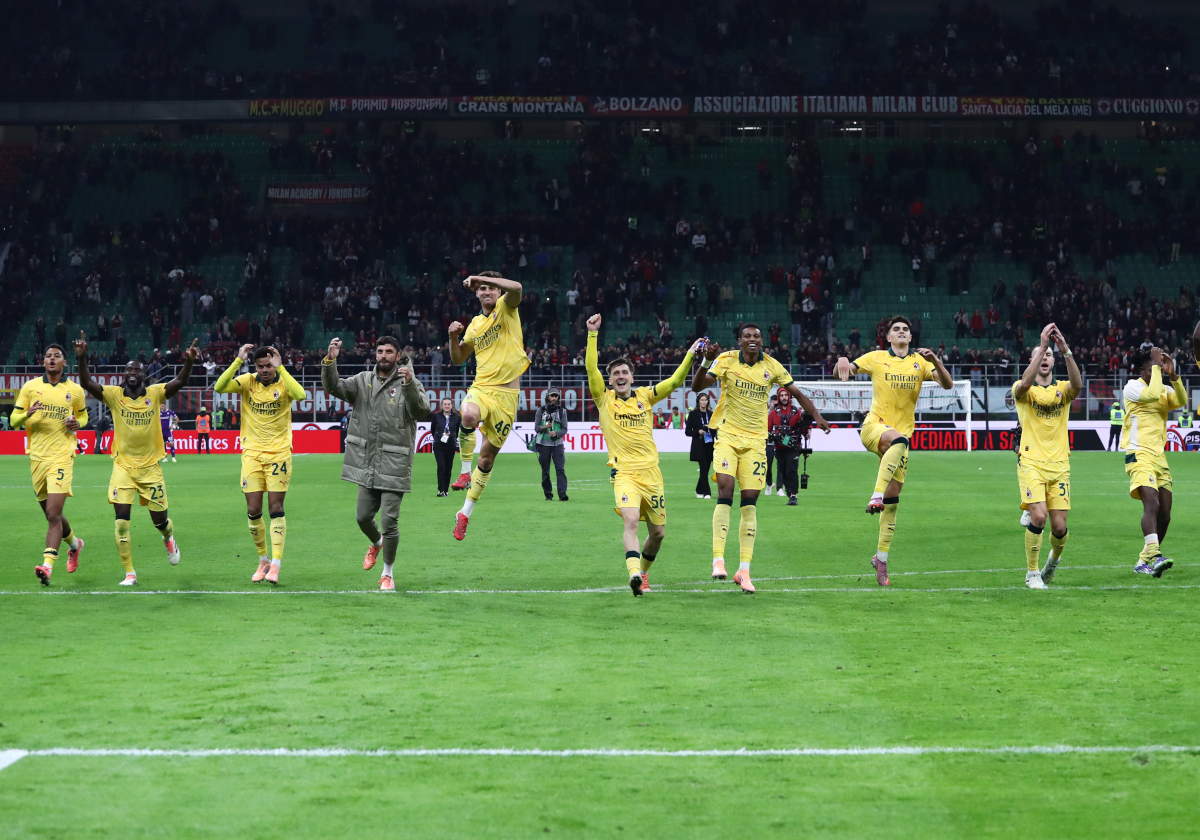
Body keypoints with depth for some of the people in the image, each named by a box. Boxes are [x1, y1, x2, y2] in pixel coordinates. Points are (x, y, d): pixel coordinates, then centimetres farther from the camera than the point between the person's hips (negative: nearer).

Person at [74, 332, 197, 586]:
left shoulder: (155, 394, -3)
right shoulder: (114, 395, -4)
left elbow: (180, 381, -15)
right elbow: (87, 383, -16)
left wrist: (189, 361, -33)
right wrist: (82, 358, -31)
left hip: (150, 468, 0)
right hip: (123, 467, 0)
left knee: (160, 520, 8)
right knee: (121, 521, -9)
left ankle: (169, 538, 45)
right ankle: (129, 573, 3)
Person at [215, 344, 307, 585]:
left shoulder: (283, 383, -5)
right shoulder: (248, 381, 1)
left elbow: (300, 394, -28)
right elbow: (219, 387, -15)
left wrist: (280, 368, -24)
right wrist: (239, 361, -18)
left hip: (279, 454, -2)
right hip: (252, 453, 2)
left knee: (276, 508, -6)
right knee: (253, 510, 0)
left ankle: (276, 564, -5)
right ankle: (263, 560, 17)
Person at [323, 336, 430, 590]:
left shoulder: (409, 383, -6)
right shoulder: (364, 381, 8)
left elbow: (422, 410, -22)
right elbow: (334, 387, -2)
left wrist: (409, 385, -40)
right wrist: (330, 362, -20)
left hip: (394, 465, -5)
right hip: (367, 465, 5)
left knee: (389, 521, -5)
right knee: (363, 517, 13)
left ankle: (388, 573, 12)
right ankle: (376, 543, 47)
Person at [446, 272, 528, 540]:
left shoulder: (506, 308, 3)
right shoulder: (475, 324, 15)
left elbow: (516, 288, -21)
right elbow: (458, 359, 23)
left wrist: (481, 277, -17)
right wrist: (454, 337, 4)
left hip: (507, 394, -2)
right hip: (481, 387, 2)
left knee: (488, 456, 3)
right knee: (469, 416, -36)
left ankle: (465, 513, 13)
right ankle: (465, 471, -18)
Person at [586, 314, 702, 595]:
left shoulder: (644, 396, 10)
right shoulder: (604, 398, 4)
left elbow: (675, 381, 8)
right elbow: (591, 367, -7)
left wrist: (690, 355, -2)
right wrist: (593, 333, -14)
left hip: (651, 472, 4)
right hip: (624, 473, -4)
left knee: (658, 532, 9)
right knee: (631, 520, -27)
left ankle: (643, 571, 33)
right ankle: (634, 573, -38)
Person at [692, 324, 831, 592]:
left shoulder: (772, 366, 3)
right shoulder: (726, 360, -4)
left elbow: (797, 392, 13)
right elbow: (697, 386, -11)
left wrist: (816, 416, 3)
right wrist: (706, 362, -27)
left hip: (756, 439, 2)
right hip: (727, 435, -2)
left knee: (750, 500, -2)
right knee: (725, 488, -19)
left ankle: (744, 570, 1)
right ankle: (718, 560, -20)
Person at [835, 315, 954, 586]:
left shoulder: (919, 362, 8)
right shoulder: (876, 358, 5)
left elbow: (947, 384, -1)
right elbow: (846, 370, 3)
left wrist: (935, 361, -20)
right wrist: (842, 361, -21)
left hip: (902, 432, 3)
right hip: (874, 426, -3)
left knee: (892, 500, 1)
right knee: (899, 440, -40)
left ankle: (881, 558, 10)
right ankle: (875, 496, -44)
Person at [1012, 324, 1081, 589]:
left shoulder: (1062, 389, 9)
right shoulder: (1022, 389, 3)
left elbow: (1077, 385, -16)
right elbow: (1024, 384, -23)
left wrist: (1066, 351, -28)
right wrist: (1042, 346, -27)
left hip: (1059, 465, 2)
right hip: (1031, 463, -2)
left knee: (1059, 526, -2)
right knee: (1038, 516, -20)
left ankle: (1054, 558, 33)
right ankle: (1032, 573, -3)